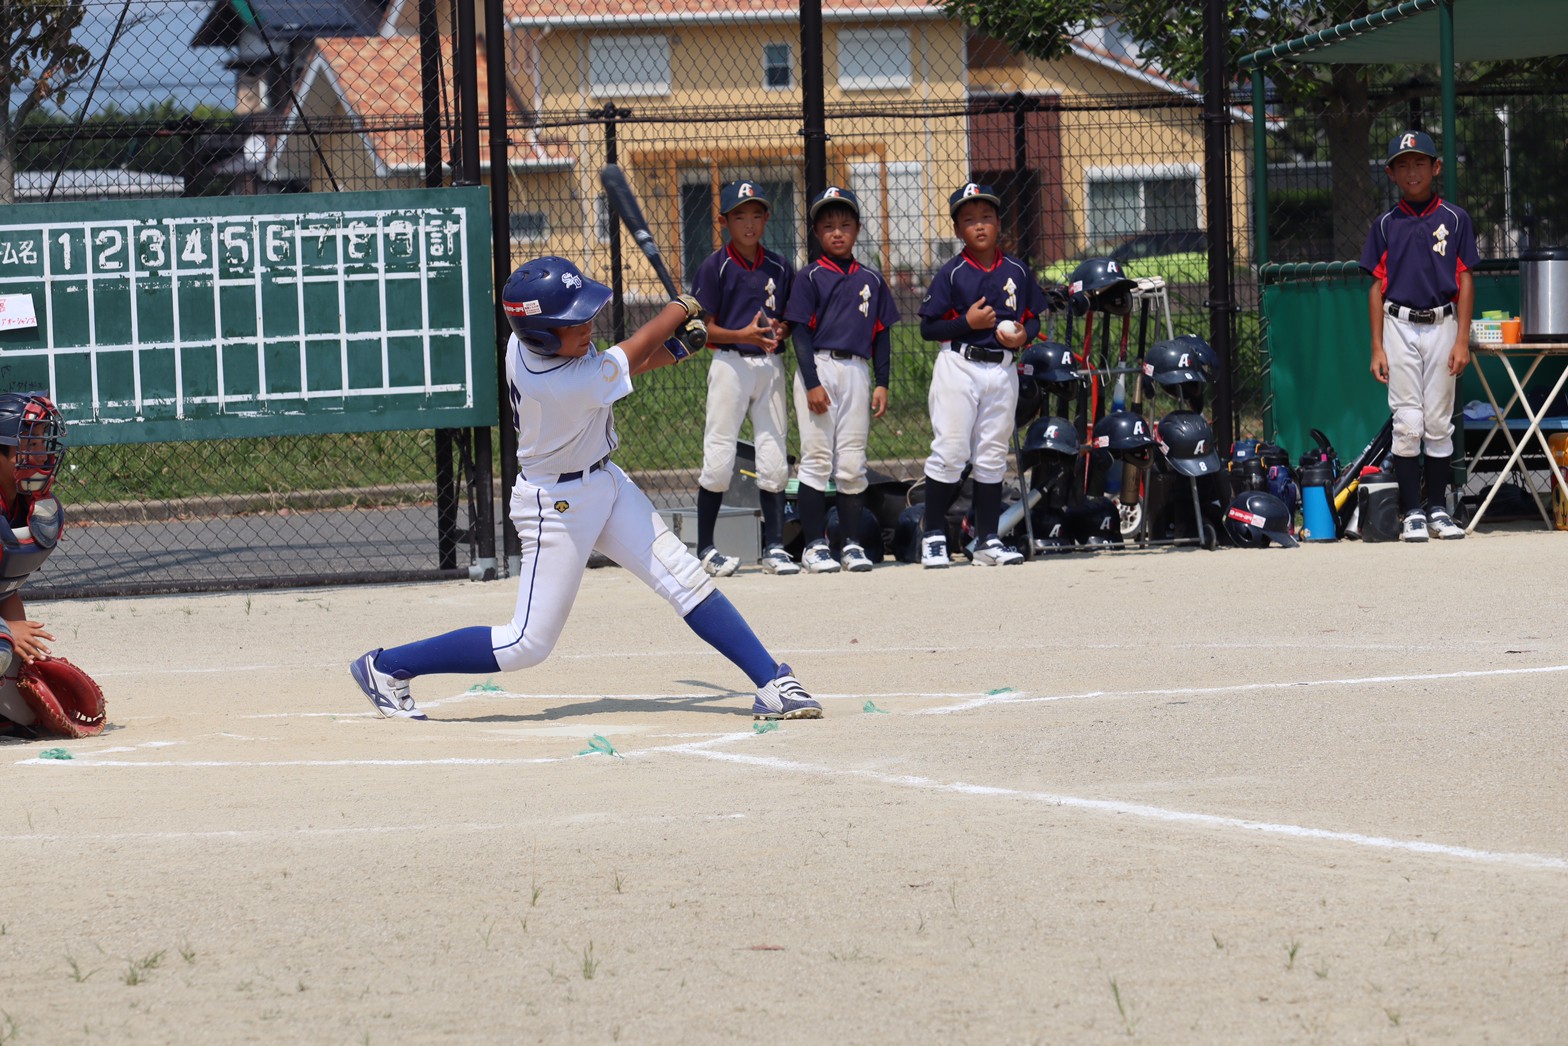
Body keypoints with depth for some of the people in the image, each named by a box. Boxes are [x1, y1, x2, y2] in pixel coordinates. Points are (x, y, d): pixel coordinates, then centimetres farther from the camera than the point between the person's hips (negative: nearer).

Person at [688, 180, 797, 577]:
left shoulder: (779, 268, 9)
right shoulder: (715, 266, -4)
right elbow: (705, 327, -6)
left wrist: (779, 331, -6)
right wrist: (742, 335, -21)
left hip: (770, 365, 4)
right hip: (730, 363, -4)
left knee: (774, 461, 4)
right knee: (719, 461, -5)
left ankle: (774, 547, 10)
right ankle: (705, 548, 3)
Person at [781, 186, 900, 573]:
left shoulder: (871, 280, 12)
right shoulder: (809, 277, 1)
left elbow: (881, 334, 14)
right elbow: (800, 332, -4)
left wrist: (882, 383, 6)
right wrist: (812, 383, -12)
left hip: (857, 372, 3)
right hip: (818, 367, -3)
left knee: (852, 464, 5)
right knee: (817, 460, -3)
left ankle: (853, 544, 10)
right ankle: (815, 545, 1)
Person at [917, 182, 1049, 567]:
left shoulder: (1017, 272, 7)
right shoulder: (951, 274, -2)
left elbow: (1034, 317, 14)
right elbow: (928, 327, -3)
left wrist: (1024, 335, -7)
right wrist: (967, 322, -16)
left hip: (1002, 370, 3)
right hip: (958, 365, -3)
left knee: (992, 456, 8)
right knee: (950, 451, -7)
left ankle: (987, 540, 14)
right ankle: (933, 536, 1)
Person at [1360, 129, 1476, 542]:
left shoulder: (1455, 220, 4)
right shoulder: (1386, 225, 7)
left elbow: (1465, 283, 2)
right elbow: (1377, 287, 7)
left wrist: (1462, 341, -5)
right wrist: (1377, 348, 1)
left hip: (1442, 326, 0)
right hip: (1400, 326, 0)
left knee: (1439, 422, 3)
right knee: (1407, 422, -4)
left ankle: (1438, 508, 12)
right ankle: (1412, 512, 0)